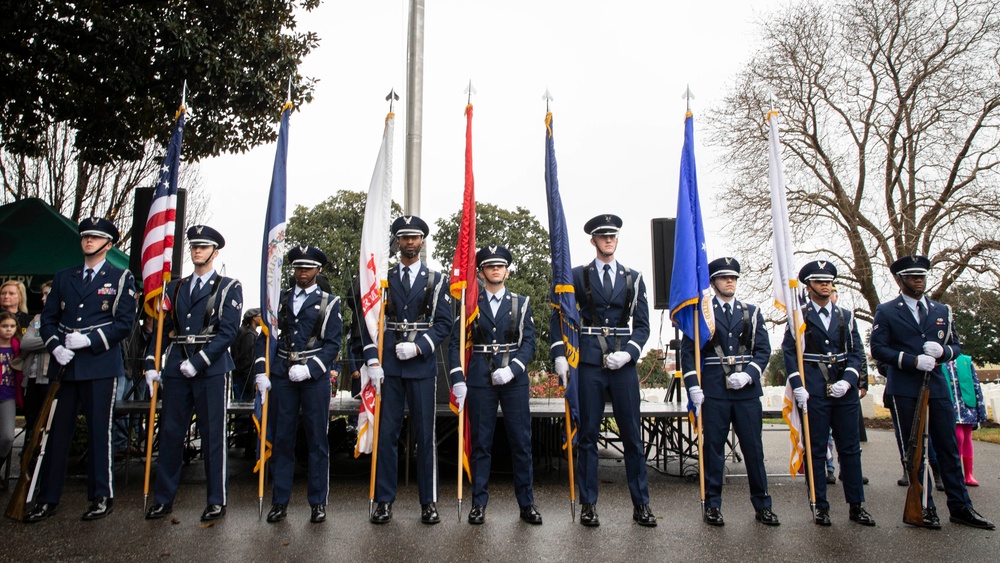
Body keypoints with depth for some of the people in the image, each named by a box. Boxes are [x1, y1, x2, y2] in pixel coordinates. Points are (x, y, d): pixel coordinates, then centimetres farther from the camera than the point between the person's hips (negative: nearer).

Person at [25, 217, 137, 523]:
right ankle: (47, 498, 17)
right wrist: (55, 346, -6)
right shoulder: (63, 277, 15)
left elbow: (125, 323, -4)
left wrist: (89, 340, -15)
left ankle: (102, 497, 12)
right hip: (63, 365, 4)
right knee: (57, 431, 7)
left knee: (99, 431, 2)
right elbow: (48, 318, 12)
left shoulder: (121, 278, 3)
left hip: (101, 365, -4)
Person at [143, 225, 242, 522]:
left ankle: (217, 500, 12)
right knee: (170, 432, 9)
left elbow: (228, 332, -8)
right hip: (176, 368, 4)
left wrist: (198, 362, -15)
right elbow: (160, 327, 15)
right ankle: (163, 499, 23)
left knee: (213, 435, 1)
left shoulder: (228, 287, 2)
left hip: (211, 369, -4)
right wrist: (151, 364, 4)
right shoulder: (175, 287, 16)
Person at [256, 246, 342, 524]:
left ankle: (318, 502, 13)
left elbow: (333, 343, -2)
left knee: (317, 440, 3)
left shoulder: (329, 303, 4)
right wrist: (261, 372, 1)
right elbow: (265, 336, 11)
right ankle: (280, 501, 18)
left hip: (315, 377, -3)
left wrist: (309, 368, -14)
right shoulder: (280, 299, 13)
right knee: (282, 439, 7)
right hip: (282, 377, 3)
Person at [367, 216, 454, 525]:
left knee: (426, 435, 5)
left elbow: (444, 323, 1)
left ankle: (429, 501, 17)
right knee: (386, 433, 6)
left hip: (422, 365, -1)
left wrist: (418, 347, -13)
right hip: (387, 367, 1)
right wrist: (372, 361, -5)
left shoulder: (436, 280, 6)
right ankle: (384, 500, 17)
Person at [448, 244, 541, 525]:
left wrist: (512, 369, -13)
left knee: (521, 442, 4)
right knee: (480, 443, 6)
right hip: (480, 381, 0)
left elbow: (529, 342, 3)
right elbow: (457, 342, 4)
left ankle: (527, 503, 16)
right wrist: (457, 378, -6)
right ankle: (479, 502, 17)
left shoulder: (521, 303, 9)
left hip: (514, 380, 1)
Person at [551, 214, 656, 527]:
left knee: (632, 435, 5)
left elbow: (642, 325, 9)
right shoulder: (578, 276, 6)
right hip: (589, 362, -1)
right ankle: (588, 504, 15)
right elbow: (559, 316, 5)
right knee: (588, 434, 4)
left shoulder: (633, 279, 10)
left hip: (624, 362, 1)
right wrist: (559, 355, -5)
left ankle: (641, 504, 17)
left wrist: (628, 353, -7)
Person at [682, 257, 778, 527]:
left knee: (754, 448, 7)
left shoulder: (752, 313, 12)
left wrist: (748, 374, -10)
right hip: (713, 391, -2)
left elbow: (763, 349, 7)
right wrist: (693, 386, -7)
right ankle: (712, 505, 14)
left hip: (747, 390, 2)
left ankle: (762, 505, 20)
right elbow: (687, 350, 2)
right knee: (713, 448, 4)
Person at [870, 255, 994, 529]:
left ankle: (960, 507, 18)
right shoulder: (886, 312, 1)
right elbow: (877, 349, -6)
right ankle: (924, 507, 13)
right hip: (905, 391, -3)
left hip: (937, 387, 4)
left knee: (949, 448, 8)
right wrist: (913, 360, -17)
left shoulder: (942, 310, 15)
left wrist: (943, 351, -7)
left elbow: (956, 345, 16)